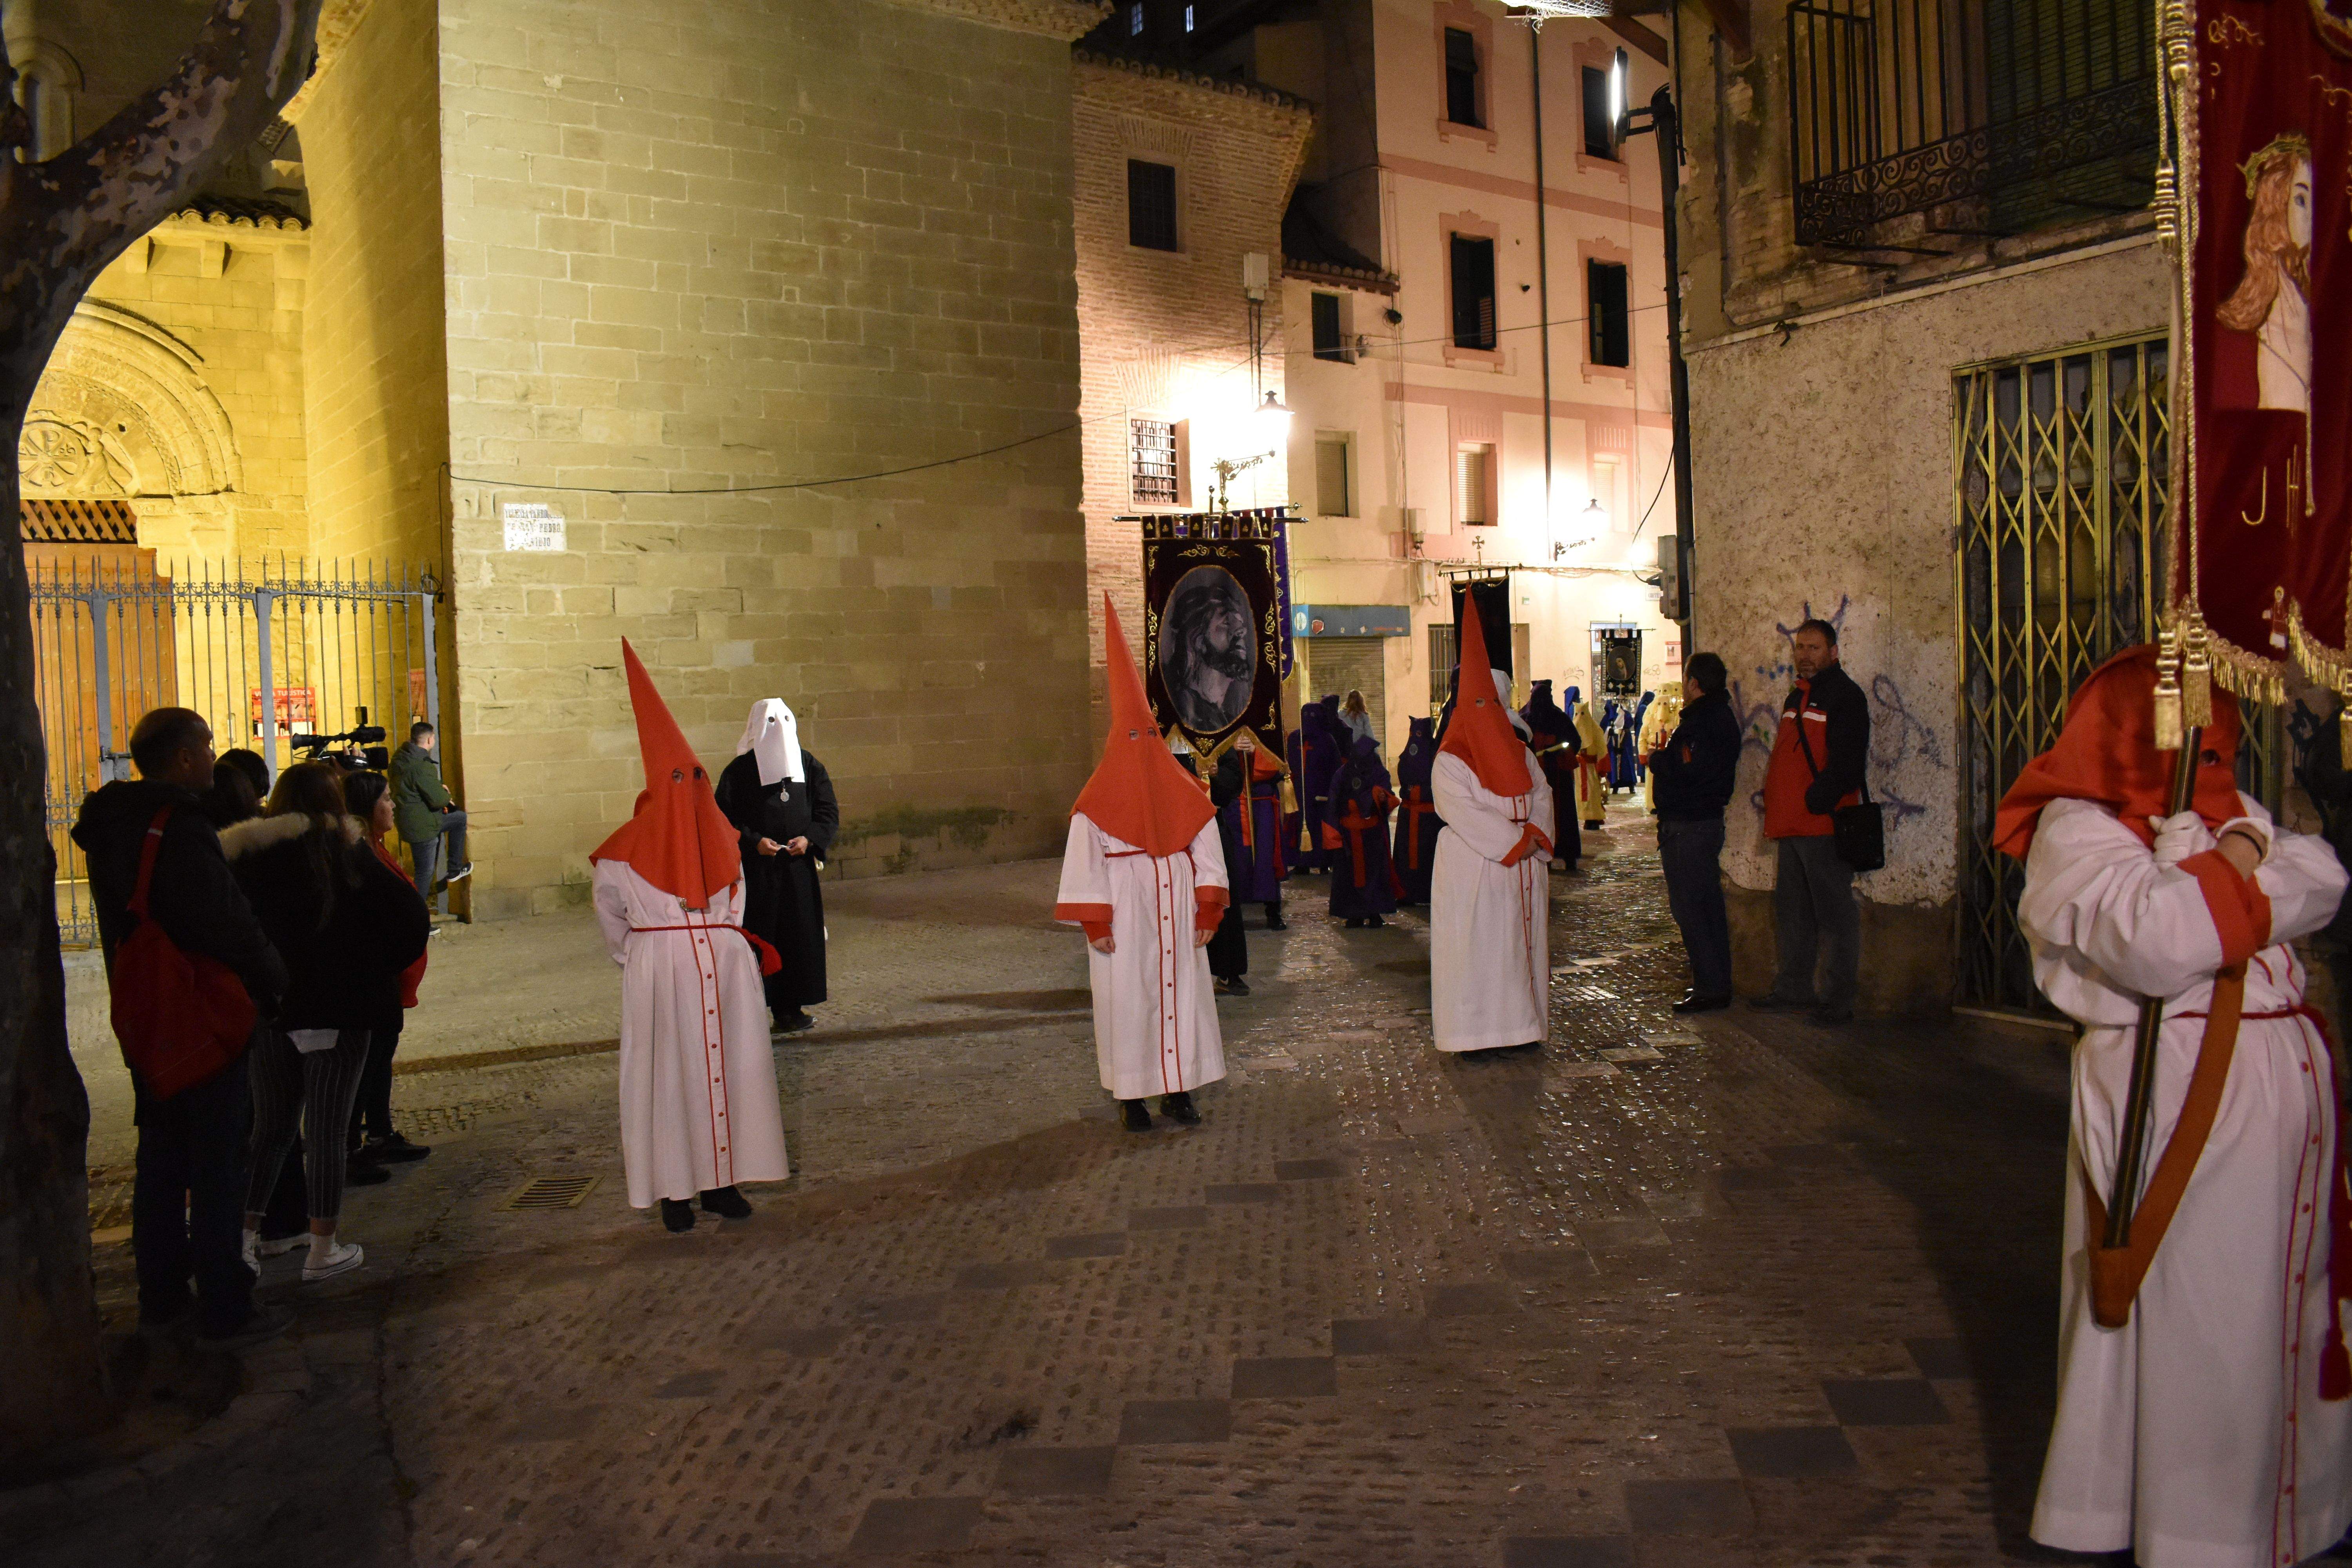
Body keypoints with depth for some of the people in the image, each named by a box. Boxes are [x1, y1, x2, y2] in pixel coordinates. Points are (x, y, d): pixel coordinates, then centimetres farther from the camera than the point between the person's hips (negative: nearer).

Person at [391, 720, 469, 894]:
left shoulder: (400, 757, 1)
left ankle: (455, 870, 29)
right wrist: (446, 794, -2)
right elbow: (438, 799, -25)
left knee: (460, 818, 25)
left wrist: (438, 787, 7)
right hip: (422, 827, -9)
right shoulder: (422, 766, -27)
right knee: (425, 874, 2)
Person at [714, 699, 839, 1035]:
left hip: (800, 867, 3)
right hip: (756, 870, -3)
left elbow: (829, 812, 9)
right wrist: (754, 842, -17)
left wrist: (810, 839, -9)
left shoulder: (809, 766, 9)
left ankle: (791, 1007, 13)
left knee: (800, 936, 4)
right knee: (757, 937, -5)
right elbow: (725, 820, -2)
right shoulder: (739, 771, 0)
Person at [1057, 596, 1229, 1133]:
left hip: (1176, 918, 3)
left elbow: (1208, 853, 6)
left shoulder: (1183, 792, 5)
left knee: (1181, 994, 5)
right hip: (1125, 920, -3)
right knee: (1127, 1001, 1)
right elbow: (1085, 864, -6)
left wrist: (1207, 910, 0)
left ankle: (1178, 1089, 16)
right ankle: (1132, 1098, 10)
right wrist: (1095, 922, -12)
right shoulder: (1099, 802, -4)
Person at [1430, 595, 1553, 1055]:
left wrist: (1535, 837, -11)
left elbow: (1542, 796, 8)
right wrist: (1516, 840, -18)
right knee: (1476, 948, -4)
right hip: (1473, 870, -6)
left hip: (1524, 869, 6)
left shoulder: (1520, 754, 13)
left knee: (1522, 944, 8)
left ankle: (1522, 1024, 17)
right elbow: (1466, 815, -16)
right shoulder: (1450, 761, -8)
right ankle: (1476, 1030, 2)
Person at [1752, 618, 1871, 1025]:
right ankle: (1793, 988, 26)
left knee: (1835, 913, -3)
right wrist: (1776, 805, 14)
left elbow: (1847, 764, -17)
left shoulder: (1844, 695, -8)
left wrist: (1816, 800, -21)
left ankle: (1839, 1000, 1)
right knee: (1791, 910, 16)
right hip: (1793, 824, 9)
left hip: (1825, 822, -9)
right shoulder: (1797, 696, 19)